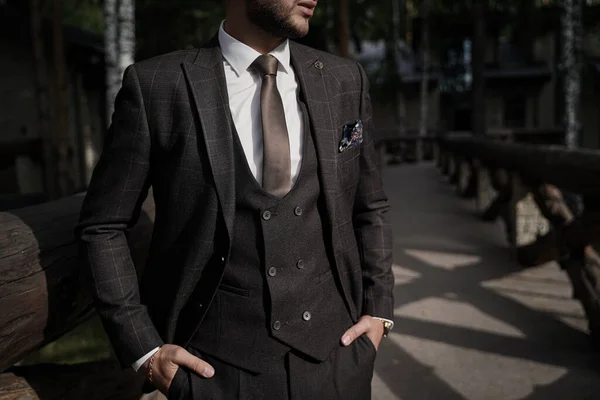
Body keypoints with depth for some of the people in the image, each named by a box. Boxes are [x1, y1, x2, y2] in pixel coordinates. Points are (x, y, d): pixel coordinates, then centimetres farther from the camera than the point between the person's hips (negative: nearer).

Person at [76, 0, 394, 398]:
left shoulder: (345, 80, 2)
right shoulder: (155, 85, -9)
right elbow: (102, 226, -3)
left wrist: (378, 309, 5)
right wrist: (143, 348, -6)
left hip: (335, 353, 4)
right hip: (216, 364, -3)